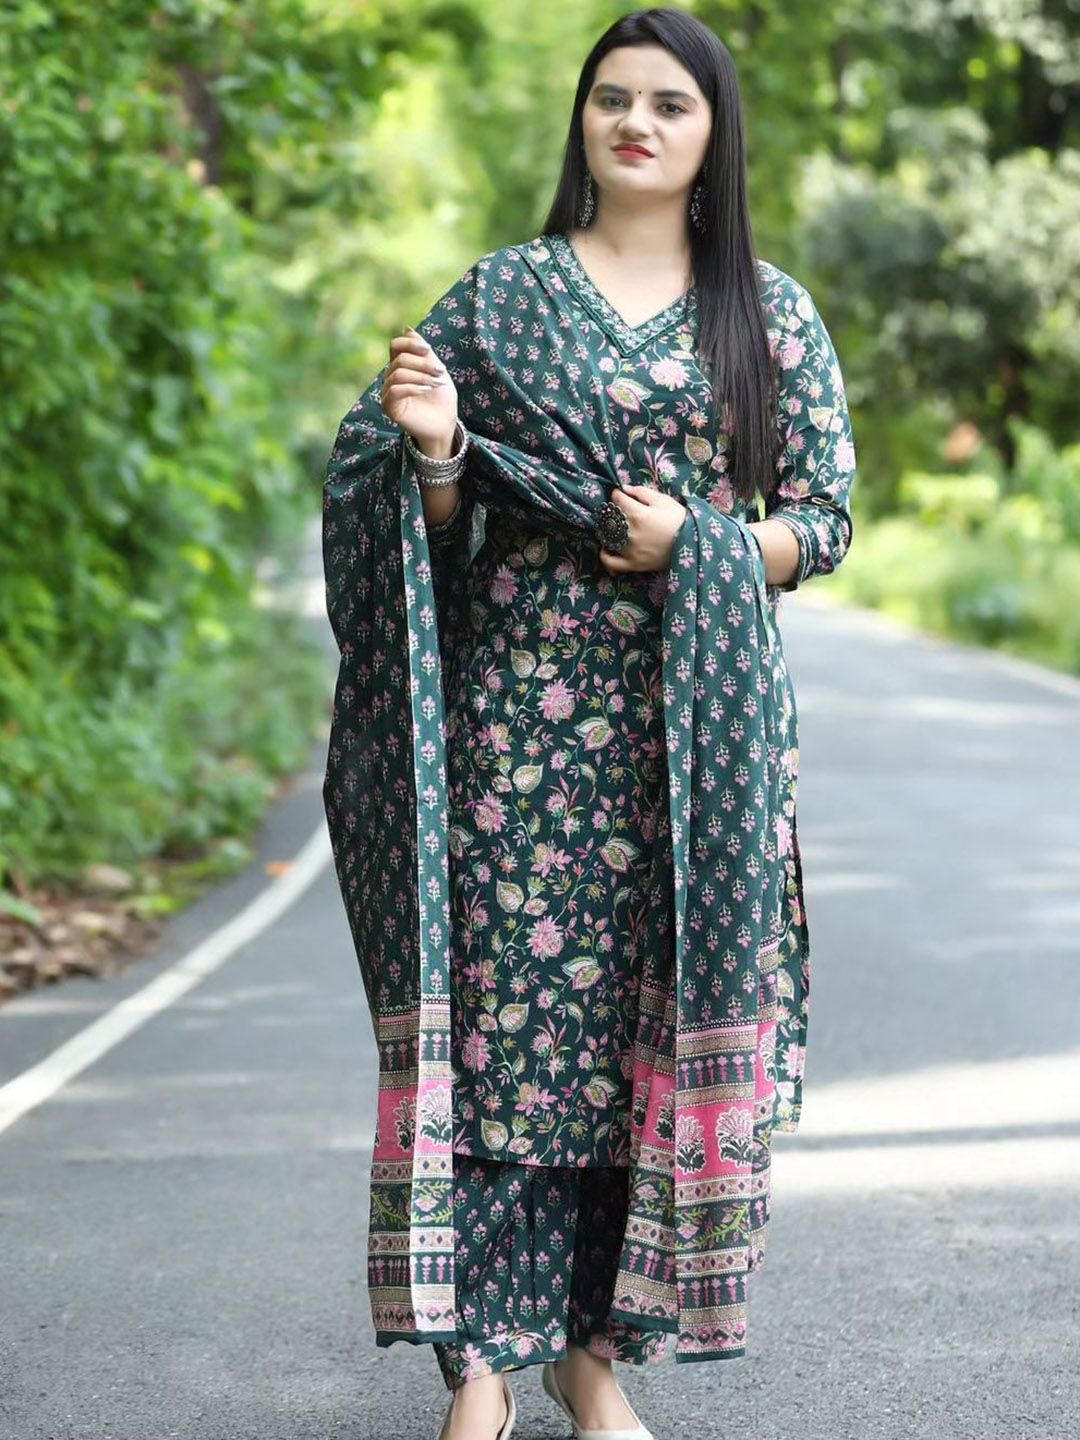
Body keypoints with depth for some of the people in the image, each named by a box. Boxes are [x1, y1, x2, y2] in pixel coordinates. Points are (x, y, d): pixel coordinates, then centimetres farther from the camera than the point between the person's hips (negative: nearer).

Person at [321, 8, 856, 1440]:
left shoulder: (771, 310, 8)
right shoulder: (503, 292, 8)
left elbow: (825, 518, 6)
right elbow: (450, 520, 8)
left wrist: (698, 543, -11)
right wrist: (432, 442, -13)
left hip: (698, 718, 1)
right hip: (523, 713, -1)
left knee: (659, 1021, 1)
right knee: (507, 1005, -5)